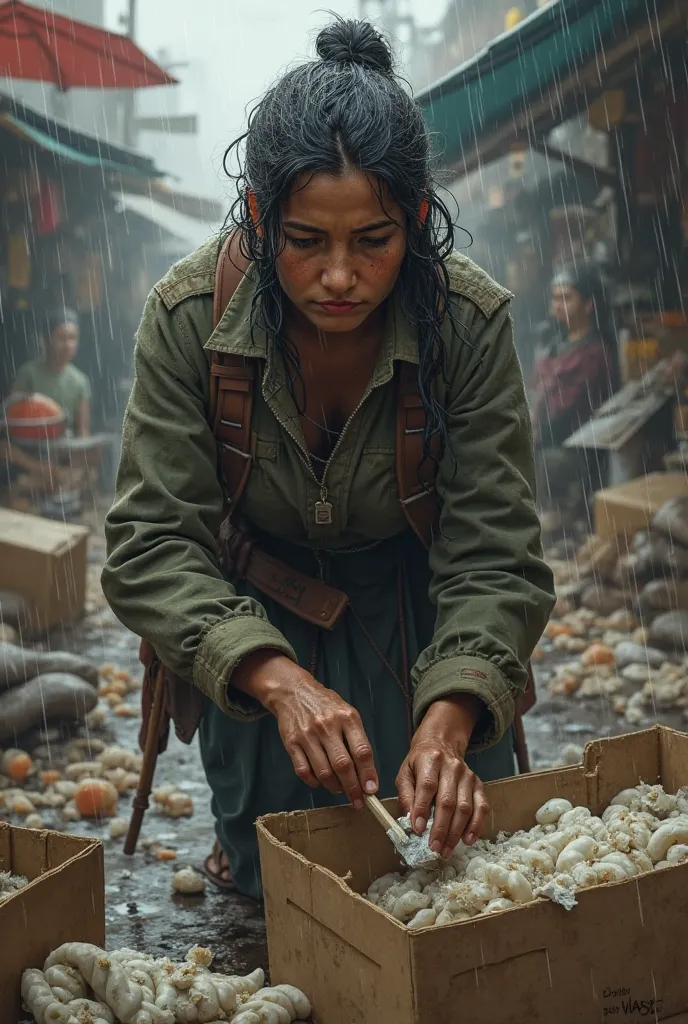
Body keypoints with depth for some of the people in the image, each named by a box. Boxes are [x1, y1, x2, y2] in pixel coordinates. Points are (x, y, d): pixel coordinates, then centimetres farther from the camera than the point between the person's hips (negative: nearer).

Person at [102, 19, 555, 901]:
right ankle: (242, 848, 43)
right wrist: (280, 680, -44)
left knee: (450, 845, 9)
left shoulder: (471, 321, -27)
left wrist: (448, 721, -42)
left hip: (413, 604, 1)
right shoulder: (189, 315, -28)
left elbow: (495, 556, -24)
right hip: (257, 608, 0)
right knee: (275, 877, 7)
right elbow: (149, 543, -28)